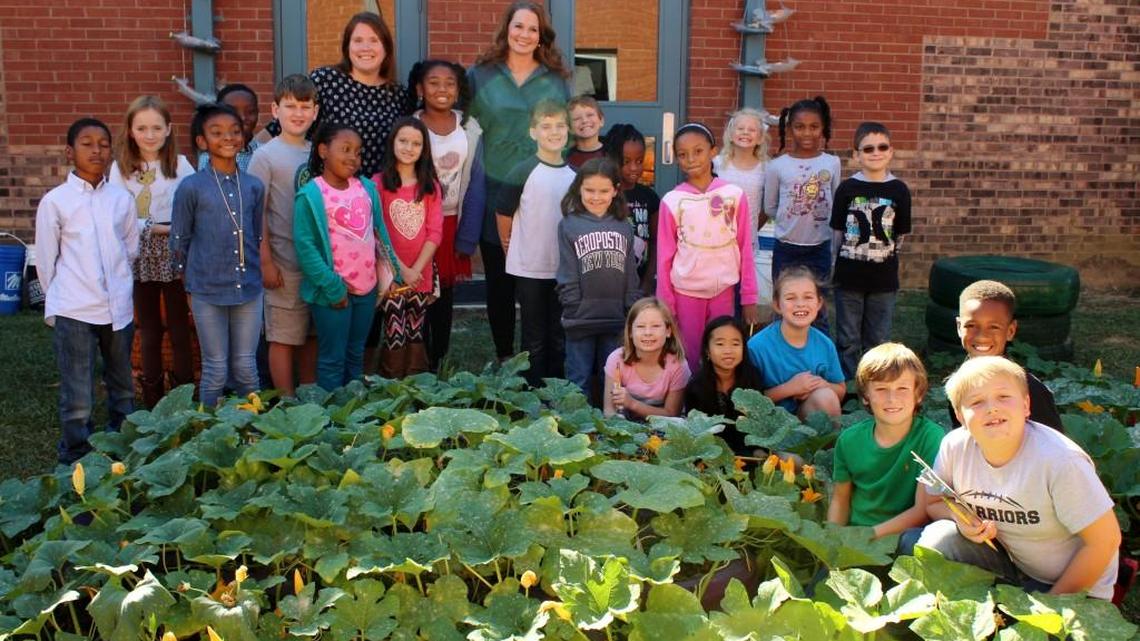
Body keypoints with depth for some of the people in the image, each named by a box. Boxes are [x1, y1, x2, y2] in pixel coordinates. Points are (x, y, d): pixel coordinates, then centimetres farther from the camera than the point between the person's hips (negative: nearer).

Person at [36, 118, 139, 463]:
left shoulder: (122, 198, 2)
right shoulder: (54, 201, -4)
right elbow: (45, 260, 3)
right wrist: (60, 300, 8)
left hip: (118, 308, 3)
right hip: (73, 313, -3)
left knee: (123, 390, 16)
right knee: (77, 399, -1)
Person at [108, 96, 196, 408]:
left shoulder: (179, 164, -1)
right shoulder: (120, 168, 2)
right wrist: (154, 228, -13)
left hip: (174, 253, -2)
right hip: (140, 255, 2)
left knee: (179, 326, 3)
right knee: (149, 328, 11)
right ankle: (152, 398, 21)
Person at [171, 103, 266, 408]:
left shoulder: (254, 186, 3)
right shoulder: (191, 187, -6)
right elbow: (179, 241, 0)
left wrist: (258, 274, 10)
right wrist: (190, 284, 1)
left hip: (249, 289, 3)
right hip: (208, 292, -2)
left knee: (246, 368, 11)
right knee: (216, 369, 7)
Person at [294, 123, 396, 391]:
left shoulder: (367, 188, 6)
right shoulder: (311, 195, -12)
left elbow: (380, 233, 13)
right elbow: (305, 247, -15)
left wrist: (391, 273, 7)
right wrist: (332, 287, -18)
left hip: (367, 287, 6)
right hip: (334, 291, -6)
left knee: (356, 354, 18)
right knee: (333, 358, 4)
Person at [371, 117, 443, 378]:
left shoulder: (430, 185, 7)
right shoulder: (378, 183, -3)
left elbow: (435, 232, 1)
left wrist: (417, 268, -10)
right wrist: (401, 269, -12)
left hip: (422, 274, 3)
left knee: (416, 336, 10)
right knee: (395, 337, -3)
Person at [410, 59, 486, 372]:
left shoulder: (470, 130, -1)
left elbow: (476, 187, -1)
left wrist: (467, 238, -7)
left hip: (451, 225, 2)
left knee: (444, 299, 10)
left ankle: (437, 365, 23)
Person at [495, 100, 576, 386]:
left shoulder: (574, 175, 4)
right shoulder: (523, 173, -10)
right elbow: (503, 213, -5)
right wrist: (513, 250, 5)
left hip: (565, 269, 4)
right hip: (530, 270, -4)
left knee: (560, 339, 13)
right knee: (534, 339, 6)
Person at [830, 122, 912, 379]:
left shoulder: (899, 190, 0)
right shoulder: (847, 189, -2)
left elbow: (900, 235, 7)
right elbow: (837, 232, 3)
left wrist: (885, 256, 6)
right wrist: (838, 265, 3)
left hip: (884, 278, 1)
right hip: (849, 276, -1)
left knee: (878, 342, 10)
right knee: (848, 341, 8)